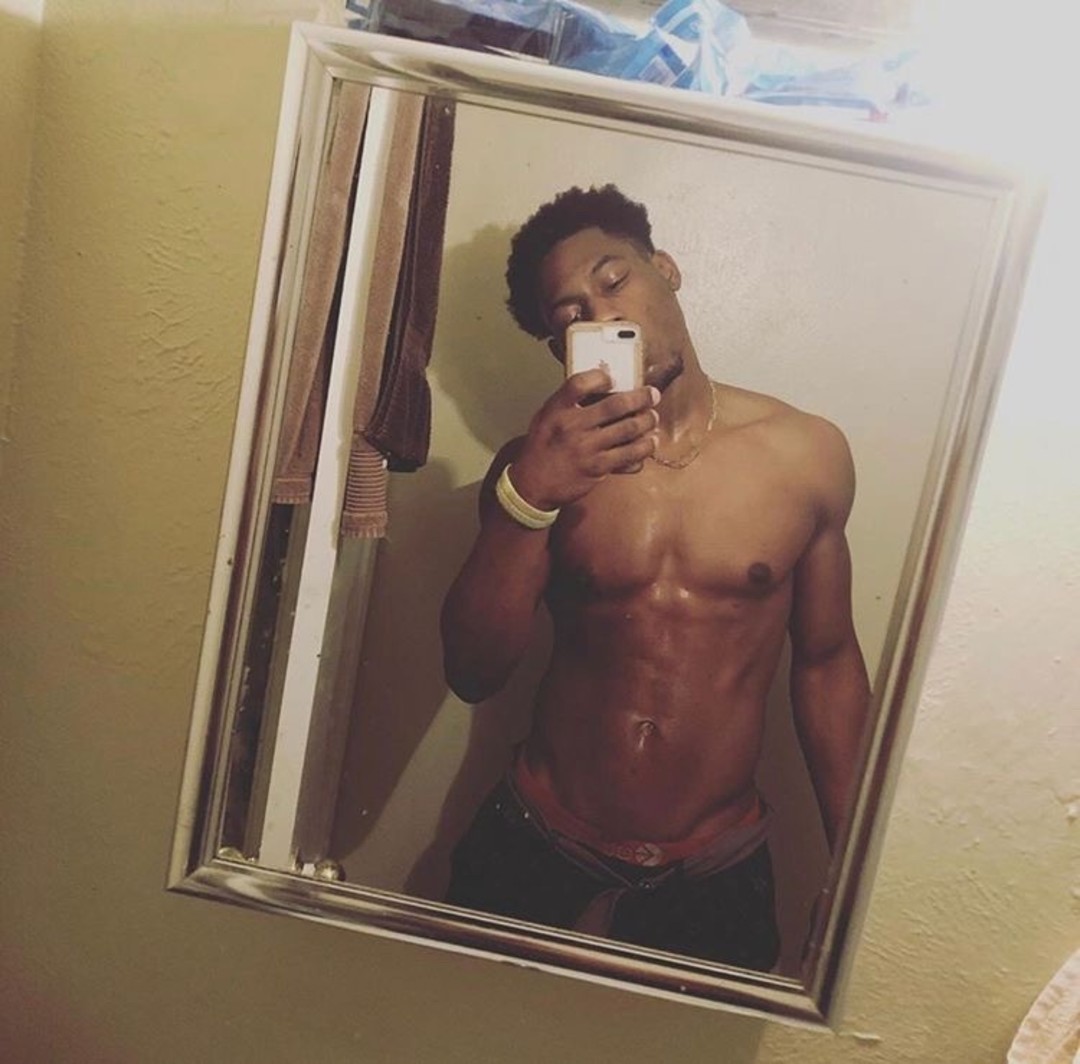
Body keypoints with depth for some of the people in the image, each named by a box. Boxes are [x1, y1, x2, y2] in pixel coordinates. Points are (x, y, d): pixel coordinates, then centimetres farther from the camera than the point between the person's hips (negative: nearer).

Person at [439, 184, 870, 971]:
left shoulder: (807, 455, -8)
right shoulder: (544, 464, -6)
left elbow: (827, 661, 2)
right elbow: (472, 674, -14)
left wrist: (853, 862, 6)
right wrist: (526, 496, -27)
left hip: (718, 875, 0)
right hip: (537, 854, 1)